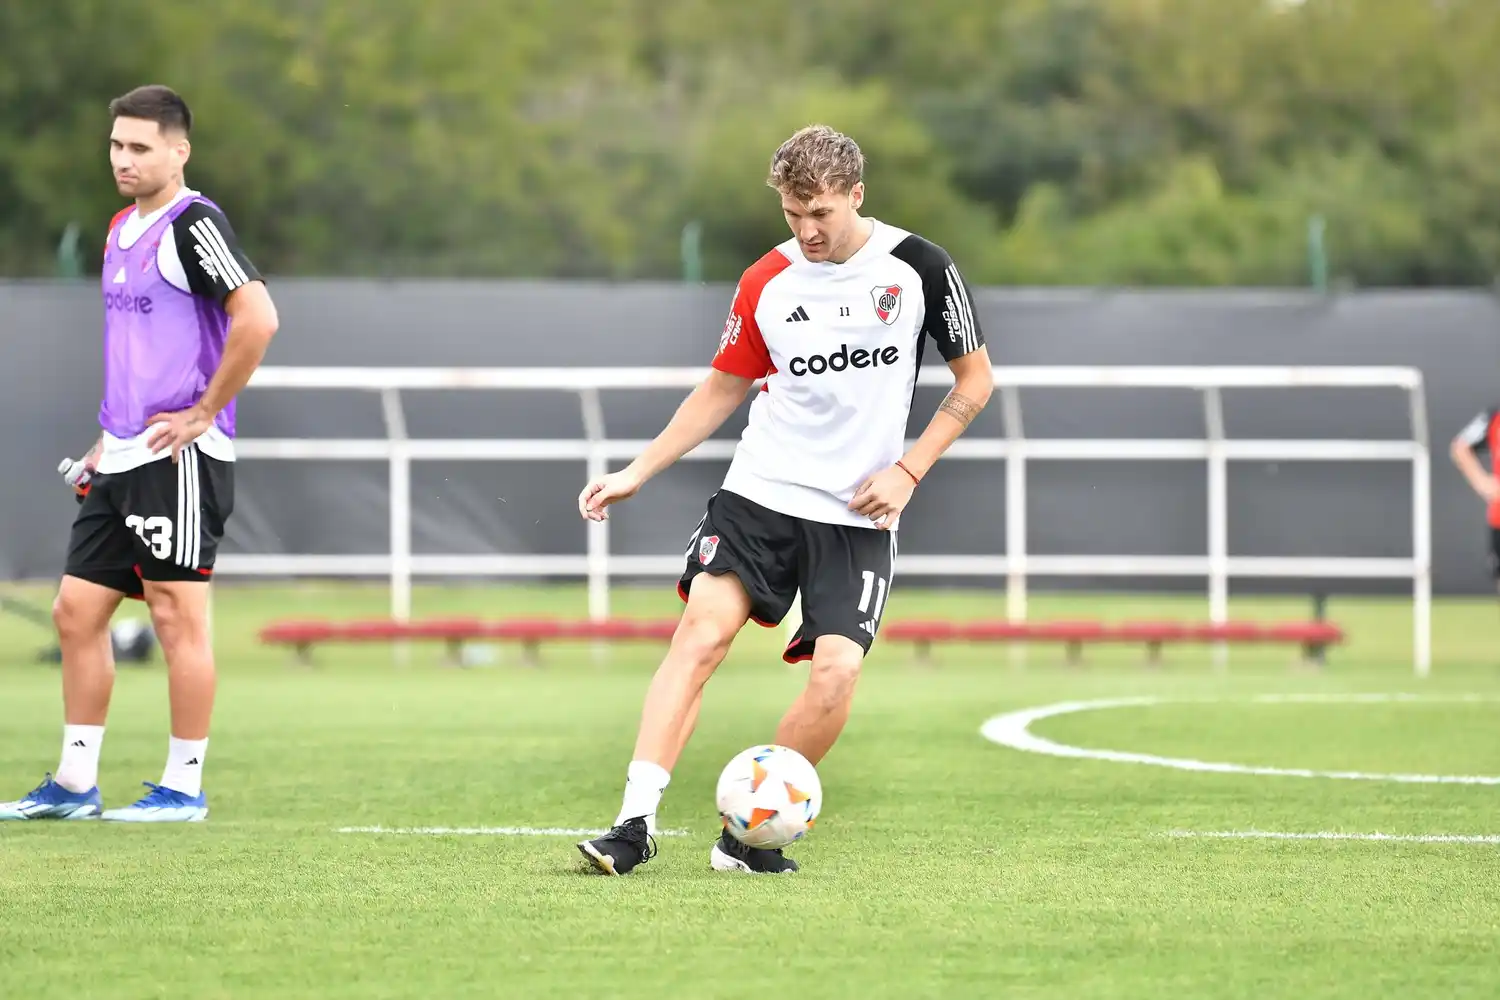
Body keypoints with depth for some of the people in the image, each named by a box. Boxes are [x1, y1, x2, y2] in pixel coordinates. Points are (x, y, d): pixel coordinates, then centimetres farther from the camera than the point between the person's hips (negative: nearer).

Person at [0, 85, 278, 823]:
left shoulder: (192, 224, -12)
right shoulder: (123, 230, 16)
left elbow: (257, 318, -22)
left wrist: (205, 412, -18)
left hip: (178, 457, -9)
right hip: (122, 458, 9)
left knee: (177, 615, -4)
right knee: (77, 611, 9)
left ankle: (184, 787, 3)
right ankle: (74, 785, 15)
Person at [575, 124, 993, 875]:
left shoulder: (920, 269, -4)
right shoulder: (766, 282, 3)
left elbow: (975, 379, 5)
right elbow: (724, 389, 15)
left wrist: (908, 471, -6)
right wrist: (637, 472, 9)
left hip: (858, 516, -1)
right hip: (759, 494, 1)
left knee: (836, 673, -17)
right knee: (700, 632, -18)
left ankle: (749, 836, -1)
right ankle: (636, 823, -19)